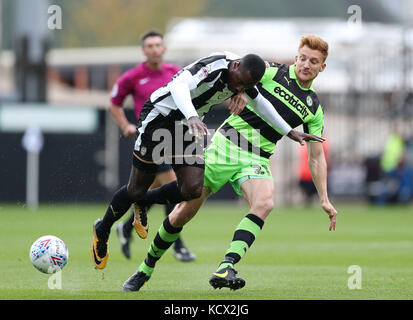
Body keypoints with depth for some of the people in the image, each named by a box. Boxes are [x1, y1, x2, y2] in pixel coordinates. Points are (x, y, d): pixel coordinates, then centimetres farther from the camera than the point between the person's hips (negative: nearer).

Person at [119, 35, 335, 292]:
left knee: (264, 203, -31)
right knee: (185, 211, -3)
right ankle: (146, 269, 18)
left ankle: (226, 269, -40)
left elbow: (317, 157, 14)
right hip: (226, 144, -2)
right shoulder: (272, 71, 0)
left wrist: (324, 199, 8)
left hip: (256, 160, 2)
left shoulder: (314, 109, 9)